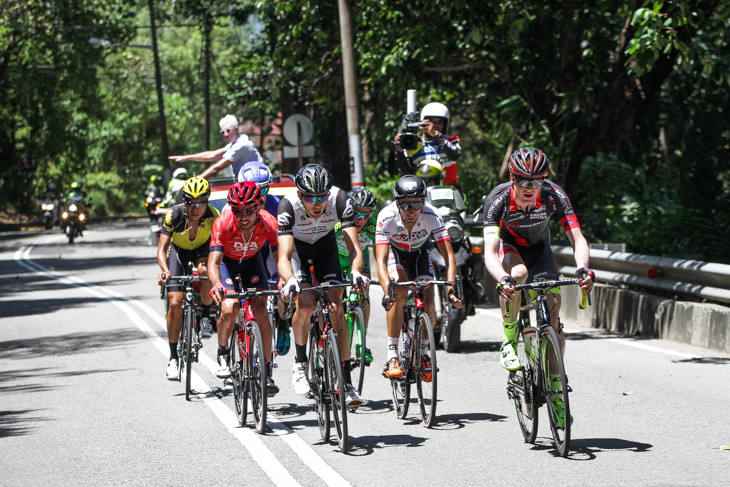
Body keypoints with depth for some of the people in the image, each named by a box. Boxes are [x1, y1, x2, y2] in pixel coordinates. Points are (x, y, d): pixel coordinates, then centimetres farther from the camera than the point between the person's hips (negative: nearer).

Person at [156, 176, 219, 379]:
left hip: (202, 249, 0)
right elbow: (161, 248, -32)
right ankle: (173, 358, -2)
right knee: (175, 303, -13)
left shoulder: (213, 216, -29)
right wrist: (164, 270, -51)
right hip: (178, 250, 0)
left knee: (205, 271, -36)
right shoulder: (174, 215, -31)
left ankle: (206, 317, -10)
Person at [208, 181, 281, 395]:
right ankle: (222, 353, 4)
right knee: (229, 309, -24)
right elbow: (213, 262, -39)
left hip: (252, 260, 1)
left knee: (261, 311, -15)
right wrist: (217, 285, -59)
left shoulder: (269, 223, -32)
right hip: (226, 260, -1)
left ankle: (267, 371, -7)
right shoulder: (223, 223, -35)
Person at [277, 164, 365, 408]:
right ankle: (300, 363, 2)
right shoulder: (289, 205, -36)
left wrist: (355, 271, -56)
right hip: (297, 245, -1)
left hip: (325, 244, 1)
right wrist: (290, 279, -63)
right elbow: (284, 256, -42)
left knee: (336, 307, -14)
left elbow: (353, 246, -35)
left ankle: (347, 382, -9)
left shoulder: (340, 200, -33)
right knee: (305, 304, -24)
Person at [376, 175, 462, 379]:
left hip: (419, 254, 2)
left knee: (428, 303, -16)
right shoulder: (387, 217, -35)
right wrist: (387, 290, -57)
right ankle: (392, 357, -24)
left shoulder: (432, 216, -33)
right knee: (400, 292, -29)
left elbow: (448, 256, -34)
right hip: (394, 252, -1)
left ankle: (423, 352, 10)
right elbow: (381, 260, -41)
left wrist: (451, 288, -49)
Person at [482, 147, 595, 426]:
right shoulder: (498, 199, -33)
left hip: (539, 250, 2)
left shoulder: (553, 196, -29)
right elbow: (490, 251, -41)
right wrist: (502, 279, -61)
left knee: (553, 316, -11)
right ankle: (509, 341, -18)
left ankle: (556, 389, 0)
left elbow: (577, 238, -32)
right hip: (508, 249, -2)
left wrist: (583, 268, -53)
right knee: (518, 273, -38)